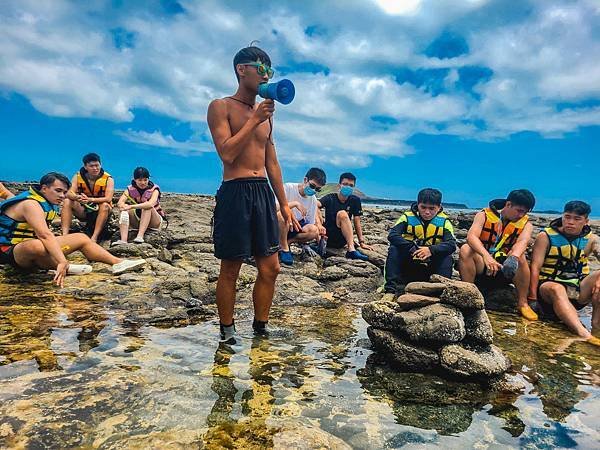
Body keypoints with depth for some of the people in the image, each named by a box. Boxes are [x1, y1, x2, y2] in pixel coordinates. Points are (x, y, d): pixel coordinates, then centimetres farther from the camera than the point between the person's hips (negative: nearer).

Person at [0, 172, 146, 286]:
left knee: (81, 238, 6)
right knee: (36, 246, -44)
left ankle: (117, 262, -2)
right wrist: (62, 262, -46)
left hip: (38, 246, 9)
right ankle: (65, 268, -18)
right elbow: (45, 235, -37)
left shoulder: (47, 203, 7)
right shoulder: (31, 204, -23)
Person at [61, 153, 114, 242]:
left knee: (105, 205, -33)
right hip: (82, 210, 3)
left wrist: (90, 199, -40)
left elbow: (108, 199, -24)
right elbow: (69, 193, -15)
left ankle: (94, 238, -40)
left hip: (100, 211, -3)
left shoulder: (108, 179, -11)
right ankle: (64, 235, -29)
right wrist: (77, 197, -39)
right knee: (67, 202, -20)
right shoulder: (78, 176, -3)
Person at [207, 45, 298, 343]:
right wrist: (254, 120, -10)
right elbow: (227, 153, -13)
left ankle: (260, 326, 22)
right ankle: (227, 331, 19)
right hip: (235, 193, -6)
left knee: (270, 267, 6)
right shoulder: (221, 107, 1)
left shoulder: (265, 114, 19)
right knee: (230, 270, 2)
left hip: (263, 193, 6)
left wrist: (284, 206, 16)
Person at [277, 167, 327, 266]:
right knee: (282, 214, -39)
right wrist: (295, 203, -33)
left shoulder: (313, 199, 1)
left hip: (296, 226, 4)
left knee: (314, 230, -24)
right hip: (279, 226, -4)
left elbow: (311, 226, 6)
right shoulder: (288, 188, -16)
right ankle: (284, 248, -18)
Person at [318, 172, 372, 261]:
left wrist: (362, 242, -2)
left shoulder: (355, 200, 3)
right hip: (327, 238, -1)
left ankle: (351, 249, -32)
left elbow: (357, 222, 4)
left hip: (341, 240, 2)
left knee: (342, 214, -24)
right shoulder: (330, 198, -5)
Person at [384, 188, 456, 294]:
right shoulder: (407, 217, -4)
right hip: (407, 266, 0)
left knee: (447, 256, -24)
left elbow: (452, 244, -18)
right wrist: (412, 249, -34)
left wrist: (431, 250, -37)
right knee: (394, 249, -23)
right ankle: (392, 287, -26)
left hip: (430, 269, 0)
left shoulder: (444, 222, -3)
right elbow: (392, 235, -20)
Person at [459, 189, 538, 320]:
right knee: (465, 249, -29)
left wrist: (513, 258, -44)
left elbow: (523, 242, -21)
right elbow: (471, 236, -23)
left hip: (505, 271, 1)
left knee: (520, 257, -29)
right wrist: (486, 256, -42)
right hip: (481, 267, -1)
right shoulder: (484, 215, -3)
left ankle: (522, 303, -16)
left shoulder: (526, 224, 2)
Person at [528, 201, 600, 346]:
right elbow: (535, 267, -7)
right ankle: (584, 335, -57)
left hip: (579, 289, 4)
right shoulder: (546, 236, 1)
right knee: (557, 289, -37)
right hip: (549, 286, -3)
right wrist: (533, 296, -17)